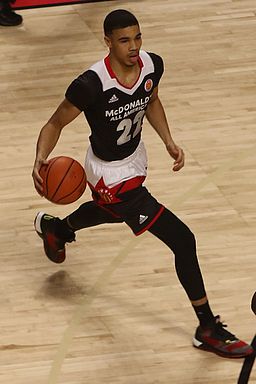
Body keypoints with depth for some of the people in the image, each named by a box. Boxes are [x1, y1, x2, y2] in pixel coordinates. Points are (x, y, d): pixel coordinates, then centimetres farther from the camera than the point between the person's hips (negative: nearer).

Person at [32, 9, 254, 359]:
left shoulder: (152, 65, -16)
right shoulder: (92, 84, -34)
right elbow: (56, 124, -19)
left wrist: (168, 141, -3)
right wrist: (41, 159, -36)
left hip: (135, 157, 8)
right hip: (111, 174, -8)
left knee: (110, 212, 41)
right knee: (183, 241, -14)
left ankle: (54, 228, 73)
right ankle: (208, 329, -1)